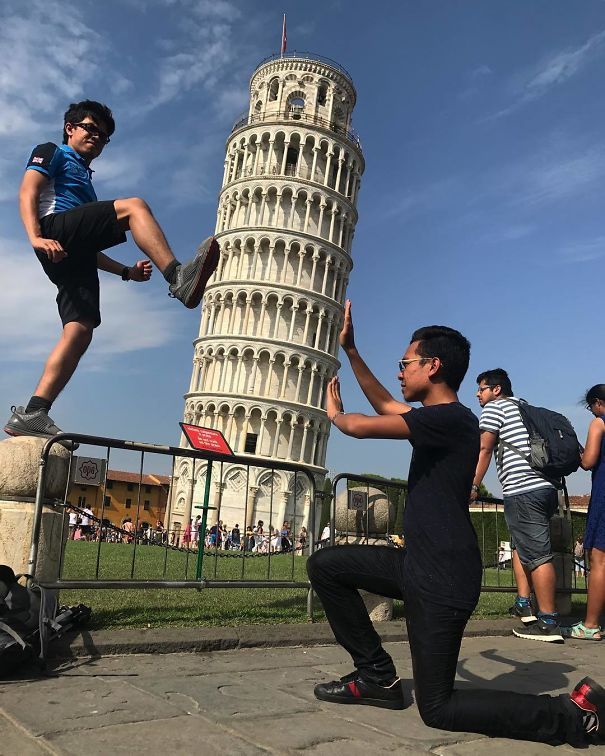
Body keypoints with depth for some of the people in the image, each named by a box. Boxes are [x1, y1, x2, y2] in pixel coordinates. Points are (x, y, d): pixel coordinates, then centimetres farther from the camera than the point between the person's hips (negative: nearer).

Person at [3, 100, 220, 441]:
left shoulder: (84, 180, 43)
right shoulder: (52, 153, 21)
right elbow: (28, 192, 1)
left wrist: (126, 270, 21)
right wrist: (36, 237, -18)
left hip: (75, 255, 7)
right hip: (56, 228, -7)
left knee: (81, 330, -12)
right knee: (134, 206, -23)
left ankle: (31, 413, -16)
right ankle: (179, 278, -44)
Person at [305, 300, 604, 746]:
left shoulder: (450, 418, -20)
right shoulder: (438, 418, 9)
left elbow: (360, 426, -22)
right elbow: (384, 404, 23)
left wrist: (335, 413, 1)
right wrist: (350, 349, 25)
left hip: (441, 580, -9)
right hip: (419, 565, 9)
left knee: (438, 708, 0)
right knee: (325, 565, 11)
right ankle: (378, 676, 17)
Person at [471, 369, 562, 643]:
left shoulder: (494, 407, 2)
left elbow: (484, 450, -5)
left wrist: (473, 486, -4)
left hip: (522, 491, -9)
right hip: (545, 487, 9)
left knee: (537, 554, -8)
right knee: (521, 545, 19)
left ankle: (548, 623, -5)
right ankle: (524, 605, 15)